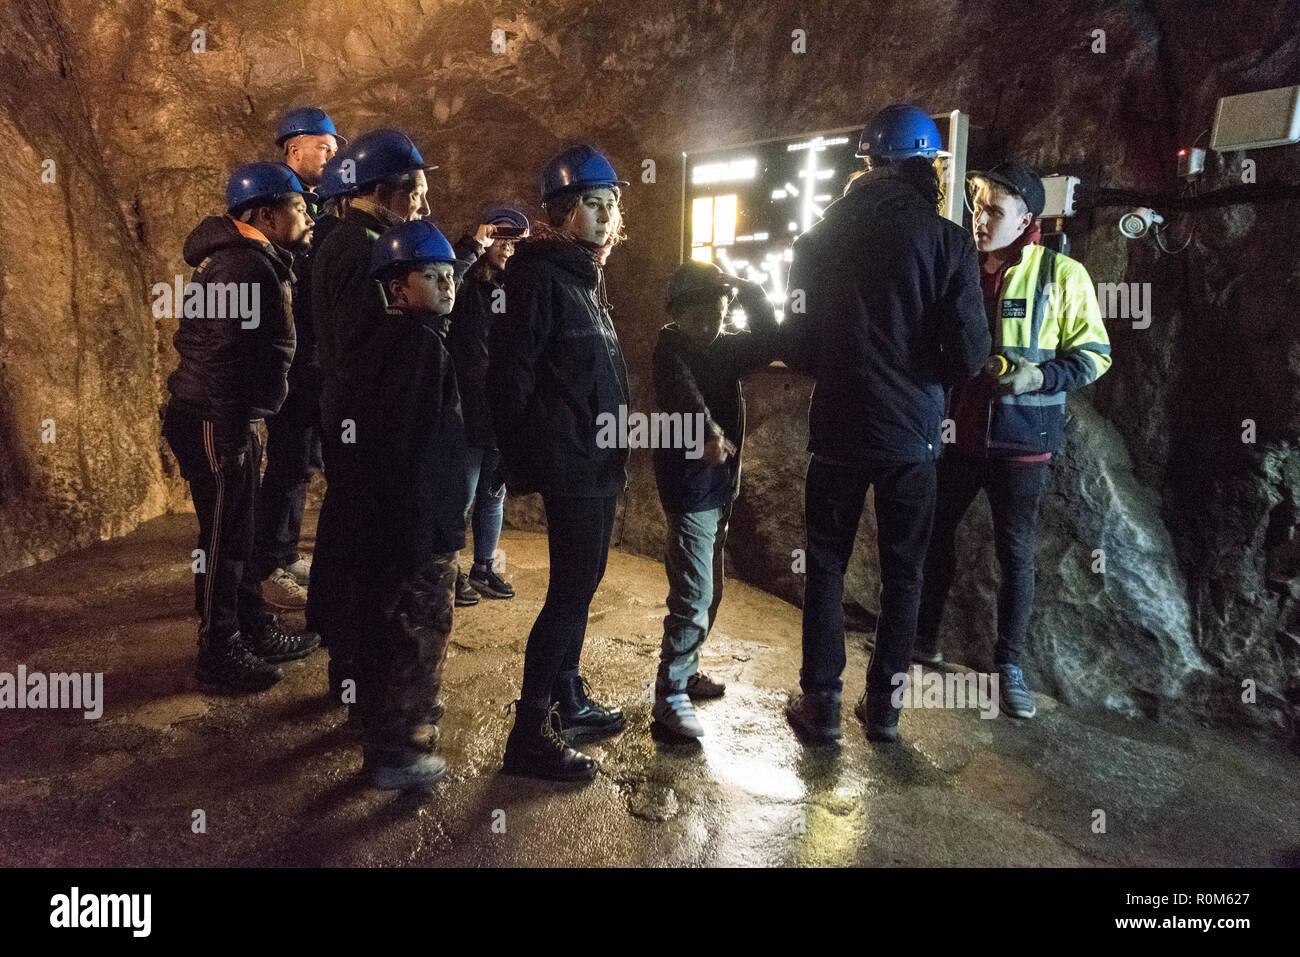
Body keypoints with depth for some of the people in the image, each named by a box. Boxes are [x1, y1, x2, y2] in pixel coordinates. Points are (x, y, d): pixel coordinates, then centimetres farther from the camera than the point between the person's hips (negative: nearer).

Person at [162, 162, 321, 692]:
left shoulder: (260, 261, 15)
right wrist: (232, 436, -23)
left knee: (239, 530, 16)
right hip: (215, 422, -10)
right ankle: (219, 652, 11)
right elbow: (225, 359, -24)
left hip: (230, 421, 10)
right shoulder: (245, 266, -17)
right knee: (224, 535, -1)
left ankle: (256, 630, 29)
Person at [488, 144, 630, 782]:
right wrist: (526, 460, -16)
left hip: (598, 461, 10)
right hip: (568, 462, -10)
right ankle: (530, 735, 3)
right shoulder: (538, 275, -12)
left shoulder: (585, 275, 17)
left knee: (579, 583, 16)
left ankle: (569, 701, 31)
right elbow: (510, 371, -18)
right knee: (572, 590, -7)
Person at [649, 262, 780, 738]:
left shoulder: (724, 347, 12)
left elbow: (768, 344, 0)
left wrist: (750, 292, -9)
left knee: (707, 591, 17)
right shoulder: (671, 347, -10)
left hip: (720, 486, 8)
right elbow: (683, 392, -30)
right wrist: (709, 432, -48)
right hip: (688, 488, -8)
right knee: (694, 595, -10)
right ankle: (669, 698, -4)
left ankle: (685, 670, 32)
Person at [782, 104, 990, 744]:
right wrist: (928, 379, 11)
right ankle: (883, 703, 21)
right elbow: (968, 354, -10)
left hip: (838, 428, 1)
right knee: (902, 571, 13)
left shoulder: (820, 238, -1)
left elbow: (796, 343, 1)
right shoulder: (947, 241, -6)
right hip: (912, 433, 0)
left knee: (826, 565, 12)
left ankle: (821, 701, 17)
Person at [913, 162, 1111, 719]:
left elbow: (1094, 355, -3)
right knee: (935, 534, 11)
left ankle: (1010, 664, 18)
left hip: (1022, 440, -3)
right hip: (957, 432, 4)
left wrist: (1040, 376, -19)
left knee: (1015, 553, 4)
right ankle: (925, 635, 30)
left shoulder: (1062, 275, -5)